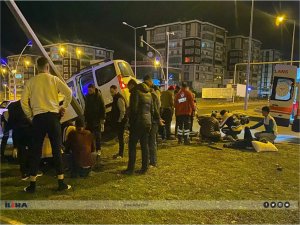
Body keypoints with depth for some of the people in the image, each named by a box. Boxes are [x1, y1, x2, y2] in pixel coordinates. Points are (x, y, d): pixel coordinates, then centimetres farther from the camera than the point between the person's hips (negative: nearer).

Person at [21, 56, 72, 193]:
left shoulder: (31, 82, 6)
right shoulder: (54, 79, 2)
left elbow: (23, 101, 2)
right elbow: (69, 92, -6)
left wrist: (30, 115, 13)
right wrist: (63, 108, 6)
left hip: (38, 118, 1)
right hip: (53, 116, -1)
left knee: (36, 151, 9)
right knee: (57, 150, 3)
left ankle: (32, 184, 14)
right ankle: (61, 183, 6)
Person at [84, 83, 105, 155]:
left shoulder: (98, 96, -6)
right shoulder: (87, 96, 10)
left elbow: (103, 107, -7)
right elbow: (86, 108, 16)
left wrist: (102, 118, -13)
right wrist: (85, 118, 13)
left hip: (97, 118, -5)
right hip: (89, 118, 5)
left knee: (97, 134, -2)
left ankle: (98, 149, 4)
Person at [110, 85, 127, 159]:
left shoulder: (119, 98, -17)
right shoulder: (115, 98, 14)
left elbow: (123, 111, -21)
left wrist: (120, 120, -18)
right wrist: (114, 120, 18)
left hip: (120, 121, -10)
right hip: (117, 121, 10)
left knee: (120, 137, -3)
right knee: (119, 137, 15)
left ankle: (121, 154, 5)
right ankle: (120, 153, 25)